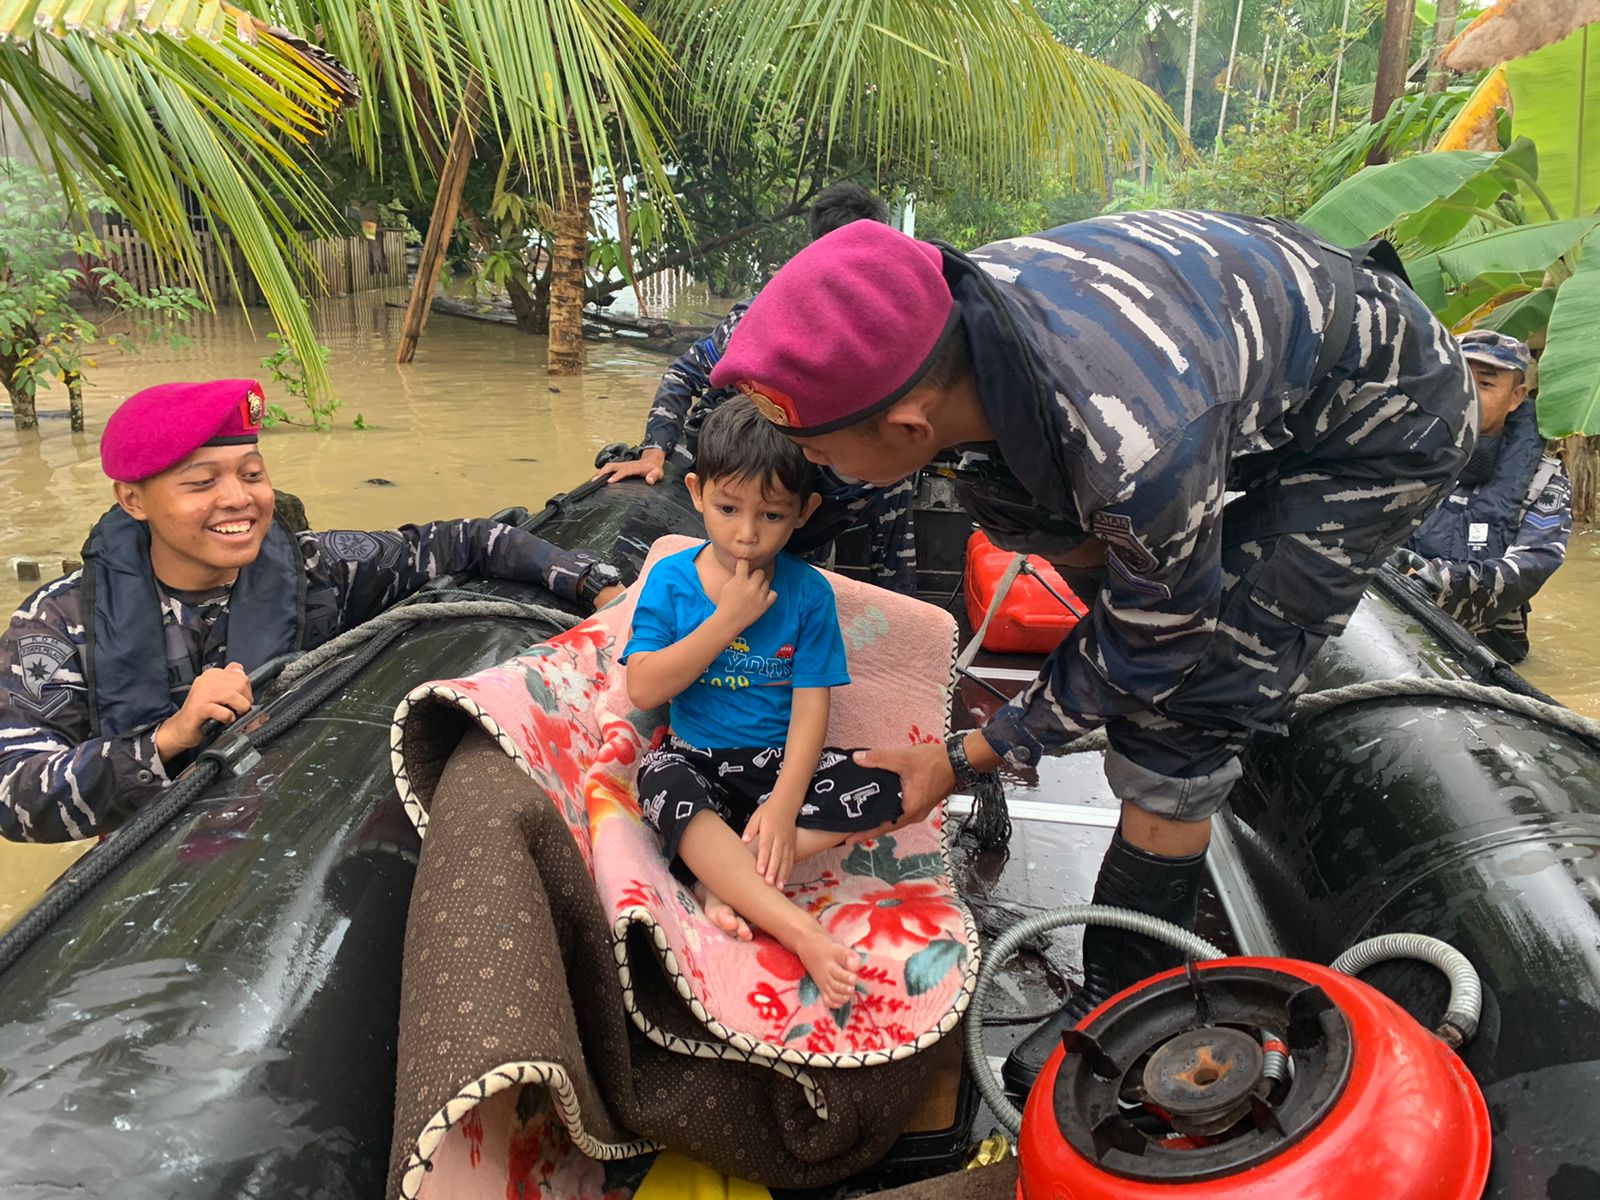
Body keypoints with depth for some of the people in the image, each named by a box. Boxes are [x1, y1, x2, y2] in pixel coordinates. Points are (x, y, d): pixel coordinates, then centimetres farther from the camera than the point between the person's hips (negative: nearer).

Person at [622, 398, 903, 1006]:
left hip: (779, 761, 1)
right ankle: (804, 933, -40)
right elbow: (642, 688, -13)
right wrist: (726, 620, -20)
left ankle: (720, 875, -26)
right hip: (696, 758, 0)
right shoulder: (671, 579, -4)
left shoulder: (808, 592, -5)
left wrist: (785, 802, -23)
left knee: (879, 789, -23)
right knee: (661, 780, -35)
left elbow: (811, 705, -9)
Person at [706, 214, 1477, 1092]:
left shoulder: (1138, 451, -43)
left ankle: (1125, 996, 5)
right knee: (1004, 500, 3)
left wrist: (966, 760, -16)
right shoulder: (946, 311, -22)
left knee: (1179, 706, -14)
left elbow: (1150, 650, -23)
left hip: (1384, 419, -7)